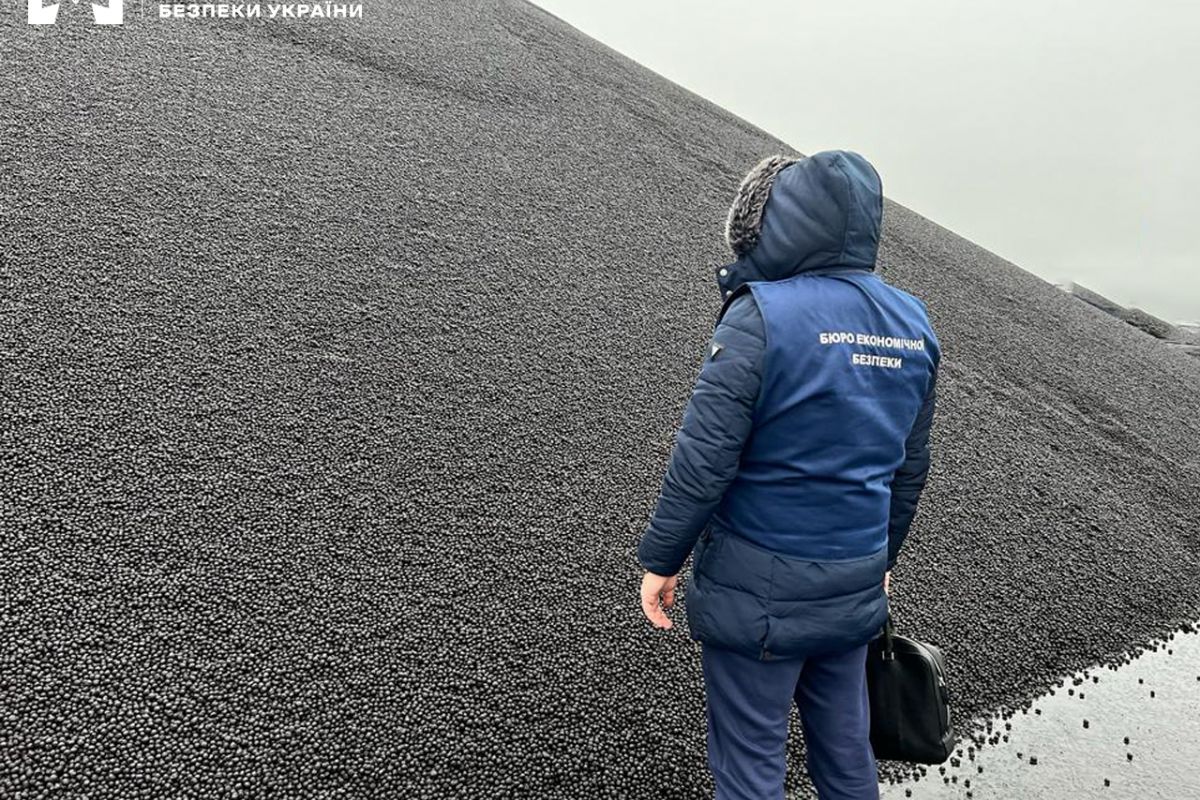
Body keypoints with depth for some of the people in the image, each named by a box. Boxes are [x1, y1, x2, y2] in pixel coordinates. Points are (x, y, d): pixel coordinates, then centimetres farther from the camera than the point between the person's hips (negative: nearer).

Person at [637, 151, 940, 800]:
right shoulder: (913, 325, 3)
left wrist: (660, 559, -7)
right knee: (844, 741, 24)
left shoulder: (762, 317, -20)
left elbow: (702, 460, -20)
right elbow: (910, 466, 11)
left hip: (758, 586, -6)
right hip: (856, 583, 7)